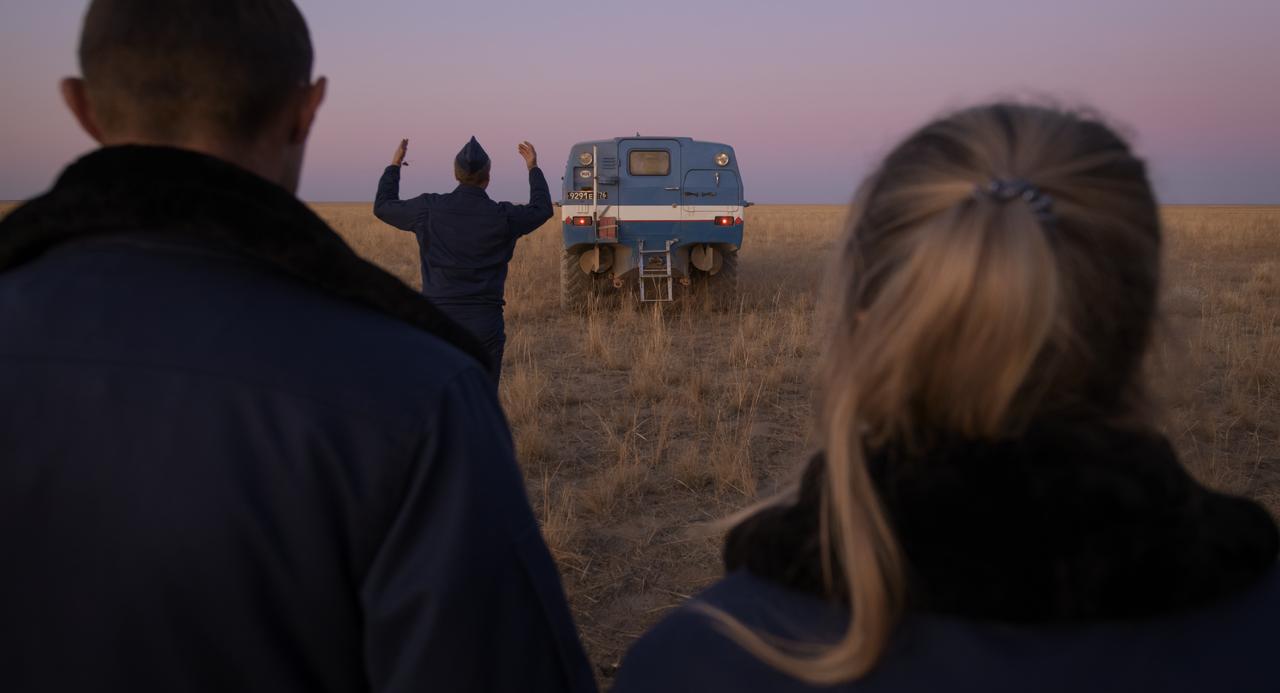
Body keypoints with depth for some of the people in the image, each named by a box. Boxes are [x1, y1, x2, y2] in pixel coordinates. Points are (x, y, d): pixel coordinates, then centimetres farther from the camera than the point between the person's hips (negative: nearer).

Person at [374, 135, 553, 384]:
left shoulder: (429, 209, -5)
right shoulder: (502, 217, -6)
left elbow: (383, 206, 13)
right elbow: (542, 209, 14)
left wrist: (394, 166, 26)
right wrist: (534, 168, 28)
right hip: (485, 325, -1)